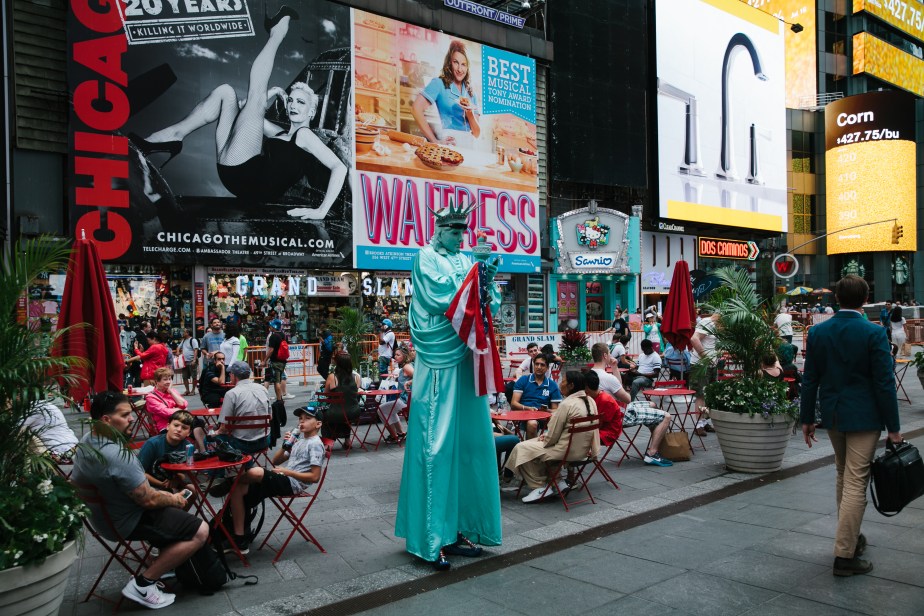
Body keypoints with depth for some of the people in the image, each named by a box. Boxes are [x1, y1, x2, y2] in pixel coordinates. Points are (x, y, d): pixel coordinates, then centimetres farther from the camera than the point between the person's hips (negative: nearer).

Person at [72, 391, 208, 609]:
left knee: (175, 509, 27)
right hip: (127, 522, -10)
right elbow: (148, 500, -28)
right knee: (200, 531, -13)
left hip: (103, 515, 10)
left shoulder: (86, 440, -4)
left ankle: (160, 562, 21)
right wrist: (174, 500, -5)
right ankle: (143, 583, -6)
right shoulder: (119, 456, -35)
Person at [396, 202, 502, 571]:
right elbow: (438, 300, -15)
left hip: (465, 360, 7)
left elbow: (491, 307, 12)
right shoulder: (426, 258, -1)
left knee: (467, 441, 8)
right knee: (436, 444, -5)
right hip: (438, 363, -7)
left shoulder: (466, 262, 17)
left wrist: (488, 281, -6)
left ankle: (456, 528, 18)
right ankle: (430, 538, 2)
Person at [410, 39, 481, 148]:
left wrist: (469, 113, -5)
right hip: (448, 142, -4)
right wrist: (435, 141, -12)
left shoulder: (471, 93, 16)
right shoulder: (439, 83, 3)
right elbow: (416, 109, -11)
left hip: (468, 146, 4)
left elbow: (477, 133, 13)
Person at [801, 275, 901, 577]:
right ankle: (845, 554, 1)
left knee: (844, 476, 22)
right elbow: (884, 383, -12)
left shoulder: (817, 332, -1)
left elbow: (810, 379, 3)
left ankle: (851, 536, 35)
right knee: (855, 483, -2)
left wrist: (807, 419, 10)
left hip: (832, 415, 5)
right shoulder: (874, 334, -13)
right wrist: (893, 427, -4)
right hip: (864, 416, -5)